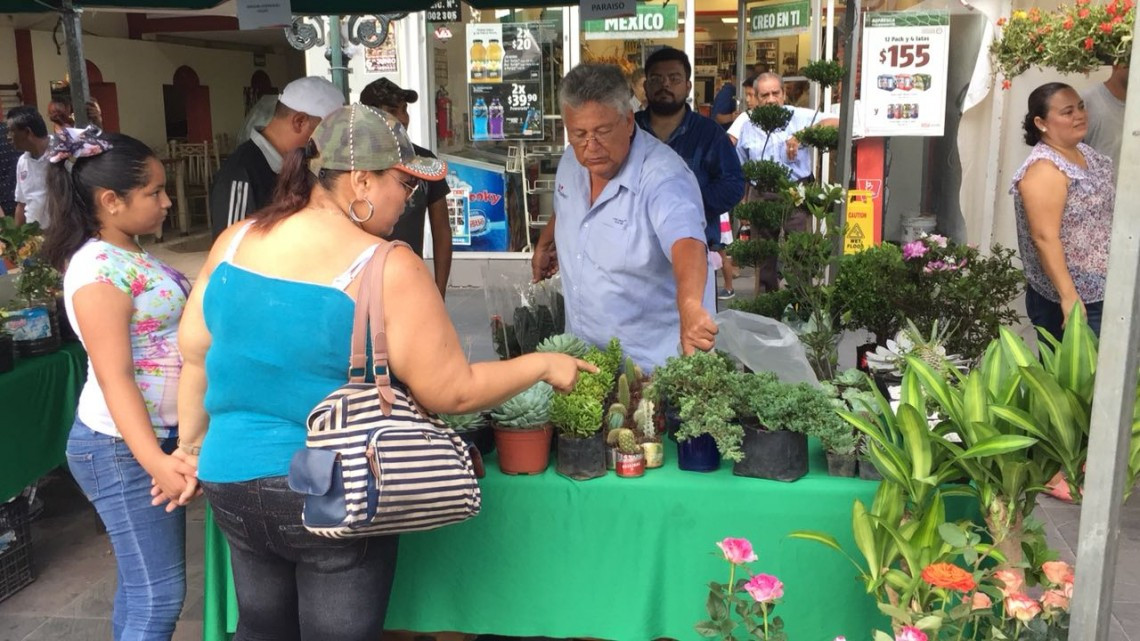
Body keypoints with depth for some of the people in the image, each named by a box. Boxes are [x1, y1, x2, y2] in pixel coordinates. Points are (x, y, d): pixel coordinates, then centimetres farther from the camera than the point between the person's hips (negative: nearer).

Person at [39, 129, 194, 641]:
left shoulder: (129, 252, 8)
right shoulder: (99, 270, -19)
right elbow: (114, 378, -25)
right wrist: (154, 462, -32)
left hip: (159, 434, 9)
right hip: (123, 446, -9)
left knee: (141, 586, 18)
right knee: (158, 597, -3)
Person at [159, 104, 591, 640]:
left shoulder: (233, 243, -2)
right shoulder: (387, 269, -20)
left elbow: (193, 355, 6)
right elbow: (453, 393, -16)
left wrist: (192, 447, 19)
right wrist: (544, 365, -4)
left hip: (232, 483, 6)